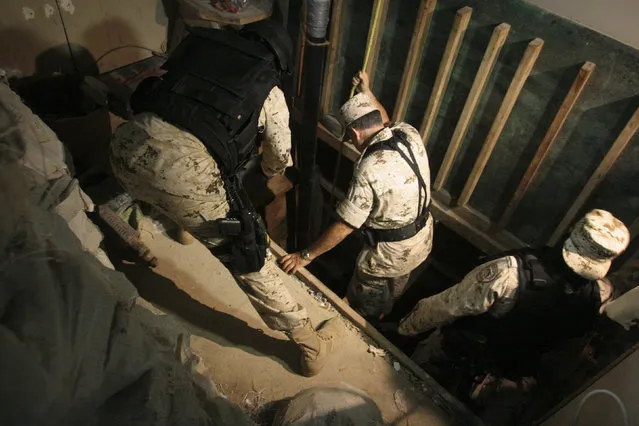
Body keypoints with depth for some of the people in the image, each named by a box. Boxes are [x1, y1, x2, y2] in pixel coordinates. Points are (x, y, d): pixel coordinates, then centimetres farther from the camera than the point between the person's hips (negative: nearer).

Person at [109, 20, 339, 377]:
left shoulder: (201, 43, 23)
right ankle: (310, 343, 23)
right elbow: (280, 158, 28)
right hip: (185, 168, -3)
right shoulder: (270, 93, 15)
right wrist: (270, 174, 52)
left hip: (130, 144, 4)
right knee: (247, 253, 11)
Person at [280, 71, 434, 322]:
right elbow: (386, 123, 14)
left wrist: (306, 256, -17)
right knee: (396, 286, 37)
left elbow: (344, 227, -27)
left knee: (364, 303, 25)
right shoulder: (410, 134, -13)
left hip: (390, 254, -7)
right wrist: (367, 92, 20)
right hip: (423, 237, 8)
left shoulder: (369, 172, -33)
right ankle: (384, 312, 64)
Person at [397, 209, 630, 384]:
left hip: (458, 350, -4)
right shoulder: (601, 296, -29)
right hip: (513, 369, 4)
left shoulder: (511, 271, -45)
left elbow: (447, 306, -31)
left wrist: (408, 326, -13)